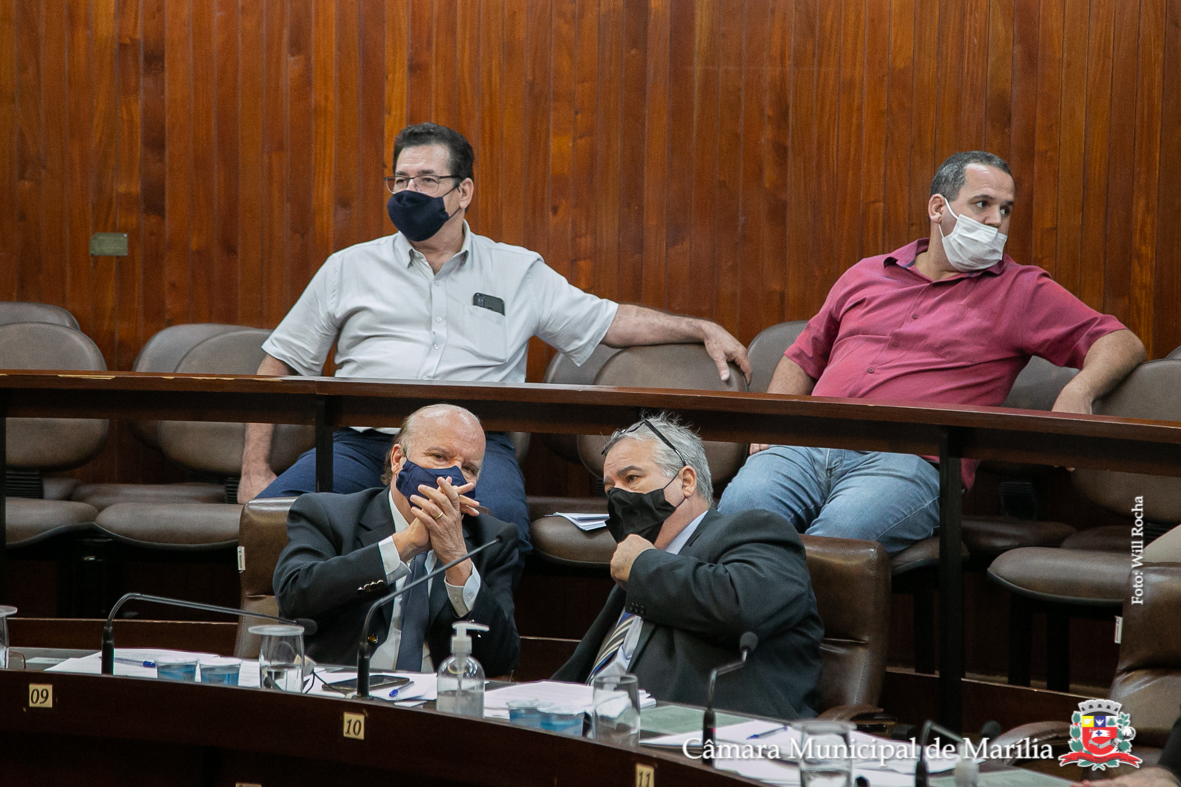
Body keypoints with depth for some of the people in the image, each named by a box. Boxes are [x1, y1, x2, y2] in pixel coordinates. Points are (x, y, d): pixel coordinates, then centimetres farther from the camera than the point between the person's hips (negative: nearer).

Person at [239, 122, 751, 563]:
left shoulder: (518, 272, 19)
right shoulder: (349, 268, 19)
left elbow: (610, 321, 23)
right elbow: (277, 365, 19)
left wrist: (702, 330, 12)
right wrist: (255, 470, 9)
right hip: (363, 440, 1)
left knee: (501, 518, -36)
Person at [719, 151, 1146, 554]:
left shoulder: (1022, 292, 15)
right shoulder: (866, 275, 26)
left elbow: (1121, 342, 10)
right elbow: (803, 358, 32)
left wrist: (1078, 392, -11)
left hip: (909, 461, -3)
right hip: (808, 447, 3)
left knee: (837, 535, -36)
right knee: (739, 509, -29)